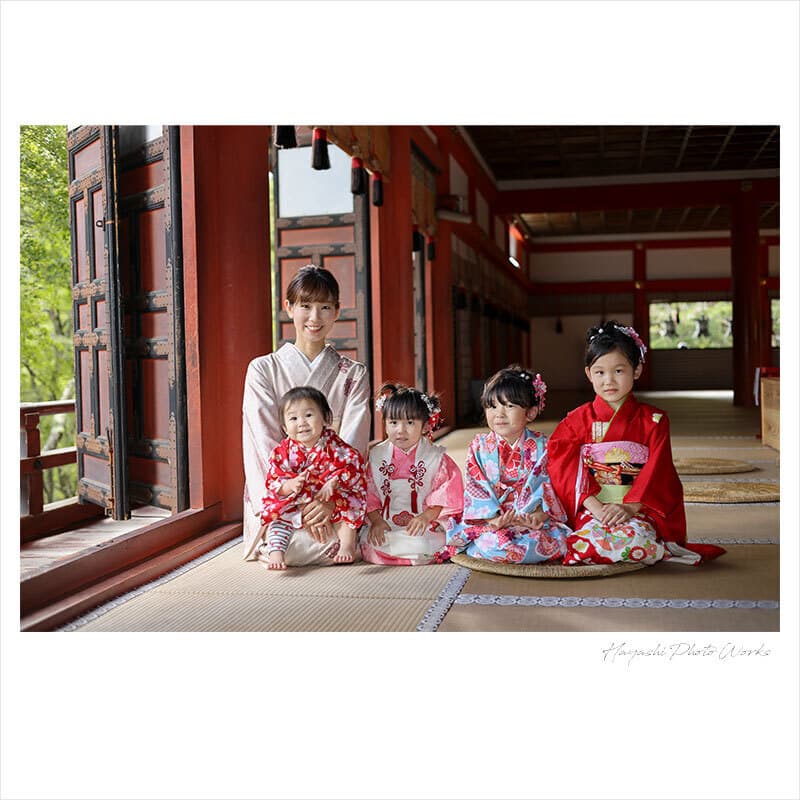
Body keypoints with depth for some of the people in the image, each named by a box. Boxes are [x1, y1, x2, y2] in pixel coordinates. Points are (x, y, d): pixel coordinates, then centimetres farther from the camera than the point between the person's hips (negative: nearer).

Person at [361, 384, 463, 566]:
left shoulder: (435, 457, -2)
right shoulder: (377, 455, 6)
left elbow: (445, 496, -5)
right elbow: (369, 494, 5)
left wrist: (426, 516, -18)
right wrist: (376, 520, -10)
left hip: (425, 524, -2)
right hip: (385, 523, 3)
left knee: (422, 544, -32)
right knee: (369, 542, -24)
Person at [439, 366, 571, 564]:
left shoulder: (541, 446, 4)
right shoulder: (479, 447, 6)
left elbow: (547, 487, -3)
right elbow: (475, 488, -1)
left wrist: (537, 516, -22)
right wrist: (493, 518, -18)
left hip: (534, 520, 1)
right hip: (490, 521, -1)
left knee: (556, 539, -30)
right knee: (492, 542, -35)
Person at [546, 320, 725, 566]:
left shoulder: (653, 420, 6)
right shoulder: (577, 420, 8)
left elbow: (657, 472, -2)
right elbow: (567, 472, -1)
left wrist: (631, 506, -17)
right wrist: (594, 505, -16)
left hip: (639, 509, -1)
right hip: (590, 509, 1)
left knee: (635, 535, -34)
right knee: (591, 536, -33)